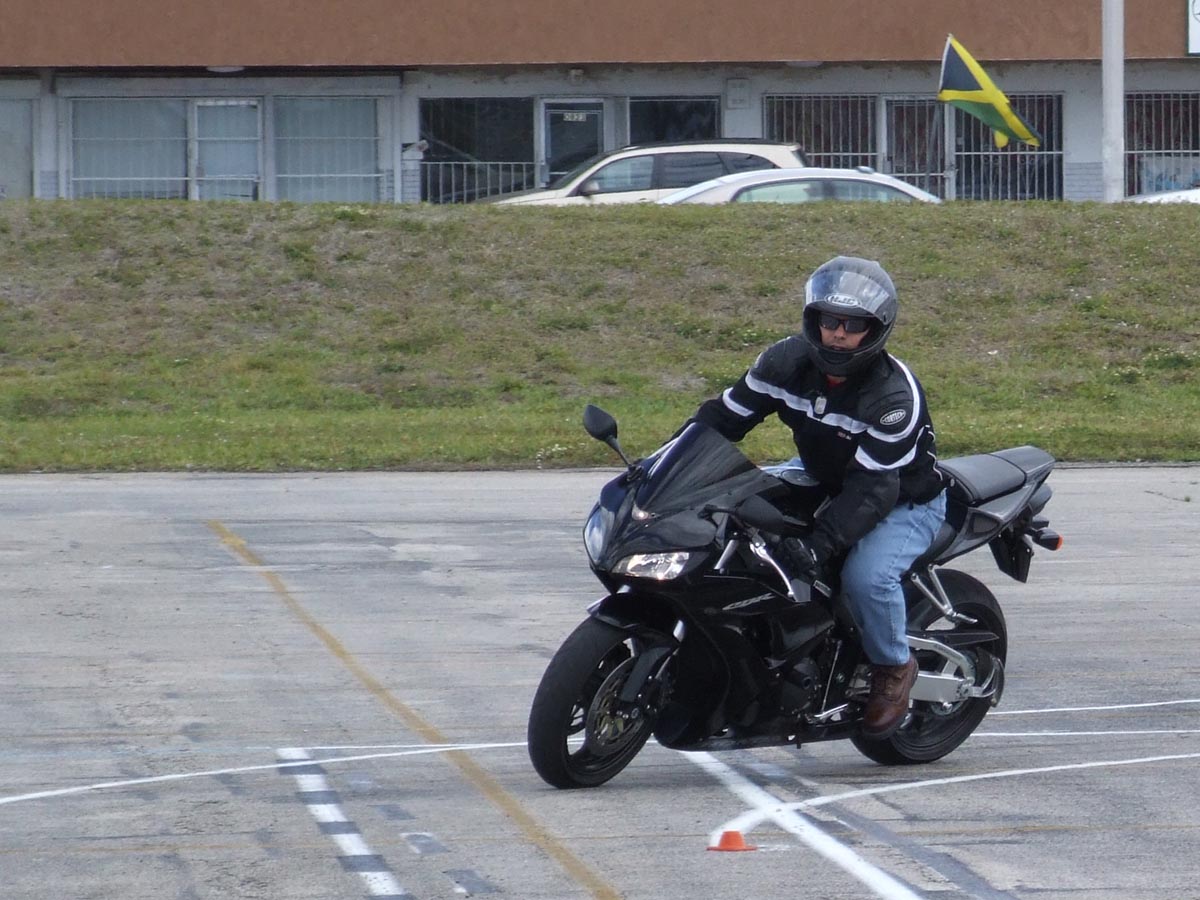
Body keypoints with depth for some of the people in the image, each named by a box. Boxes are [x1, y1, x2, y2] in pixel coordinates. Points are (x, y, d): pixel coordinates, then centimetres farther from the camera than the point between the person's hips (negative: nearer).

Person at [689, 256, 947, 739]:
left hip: (905, 501, -7)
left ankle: (894, 667, -4)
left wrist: (820, 543, -47)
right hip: (825, 488, 7)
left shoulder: (894, 394, -30)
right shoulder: (788, 362, -12)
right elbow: (724, 415, -6)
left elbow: (872, 488, -35)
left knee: (866, 576, -34)